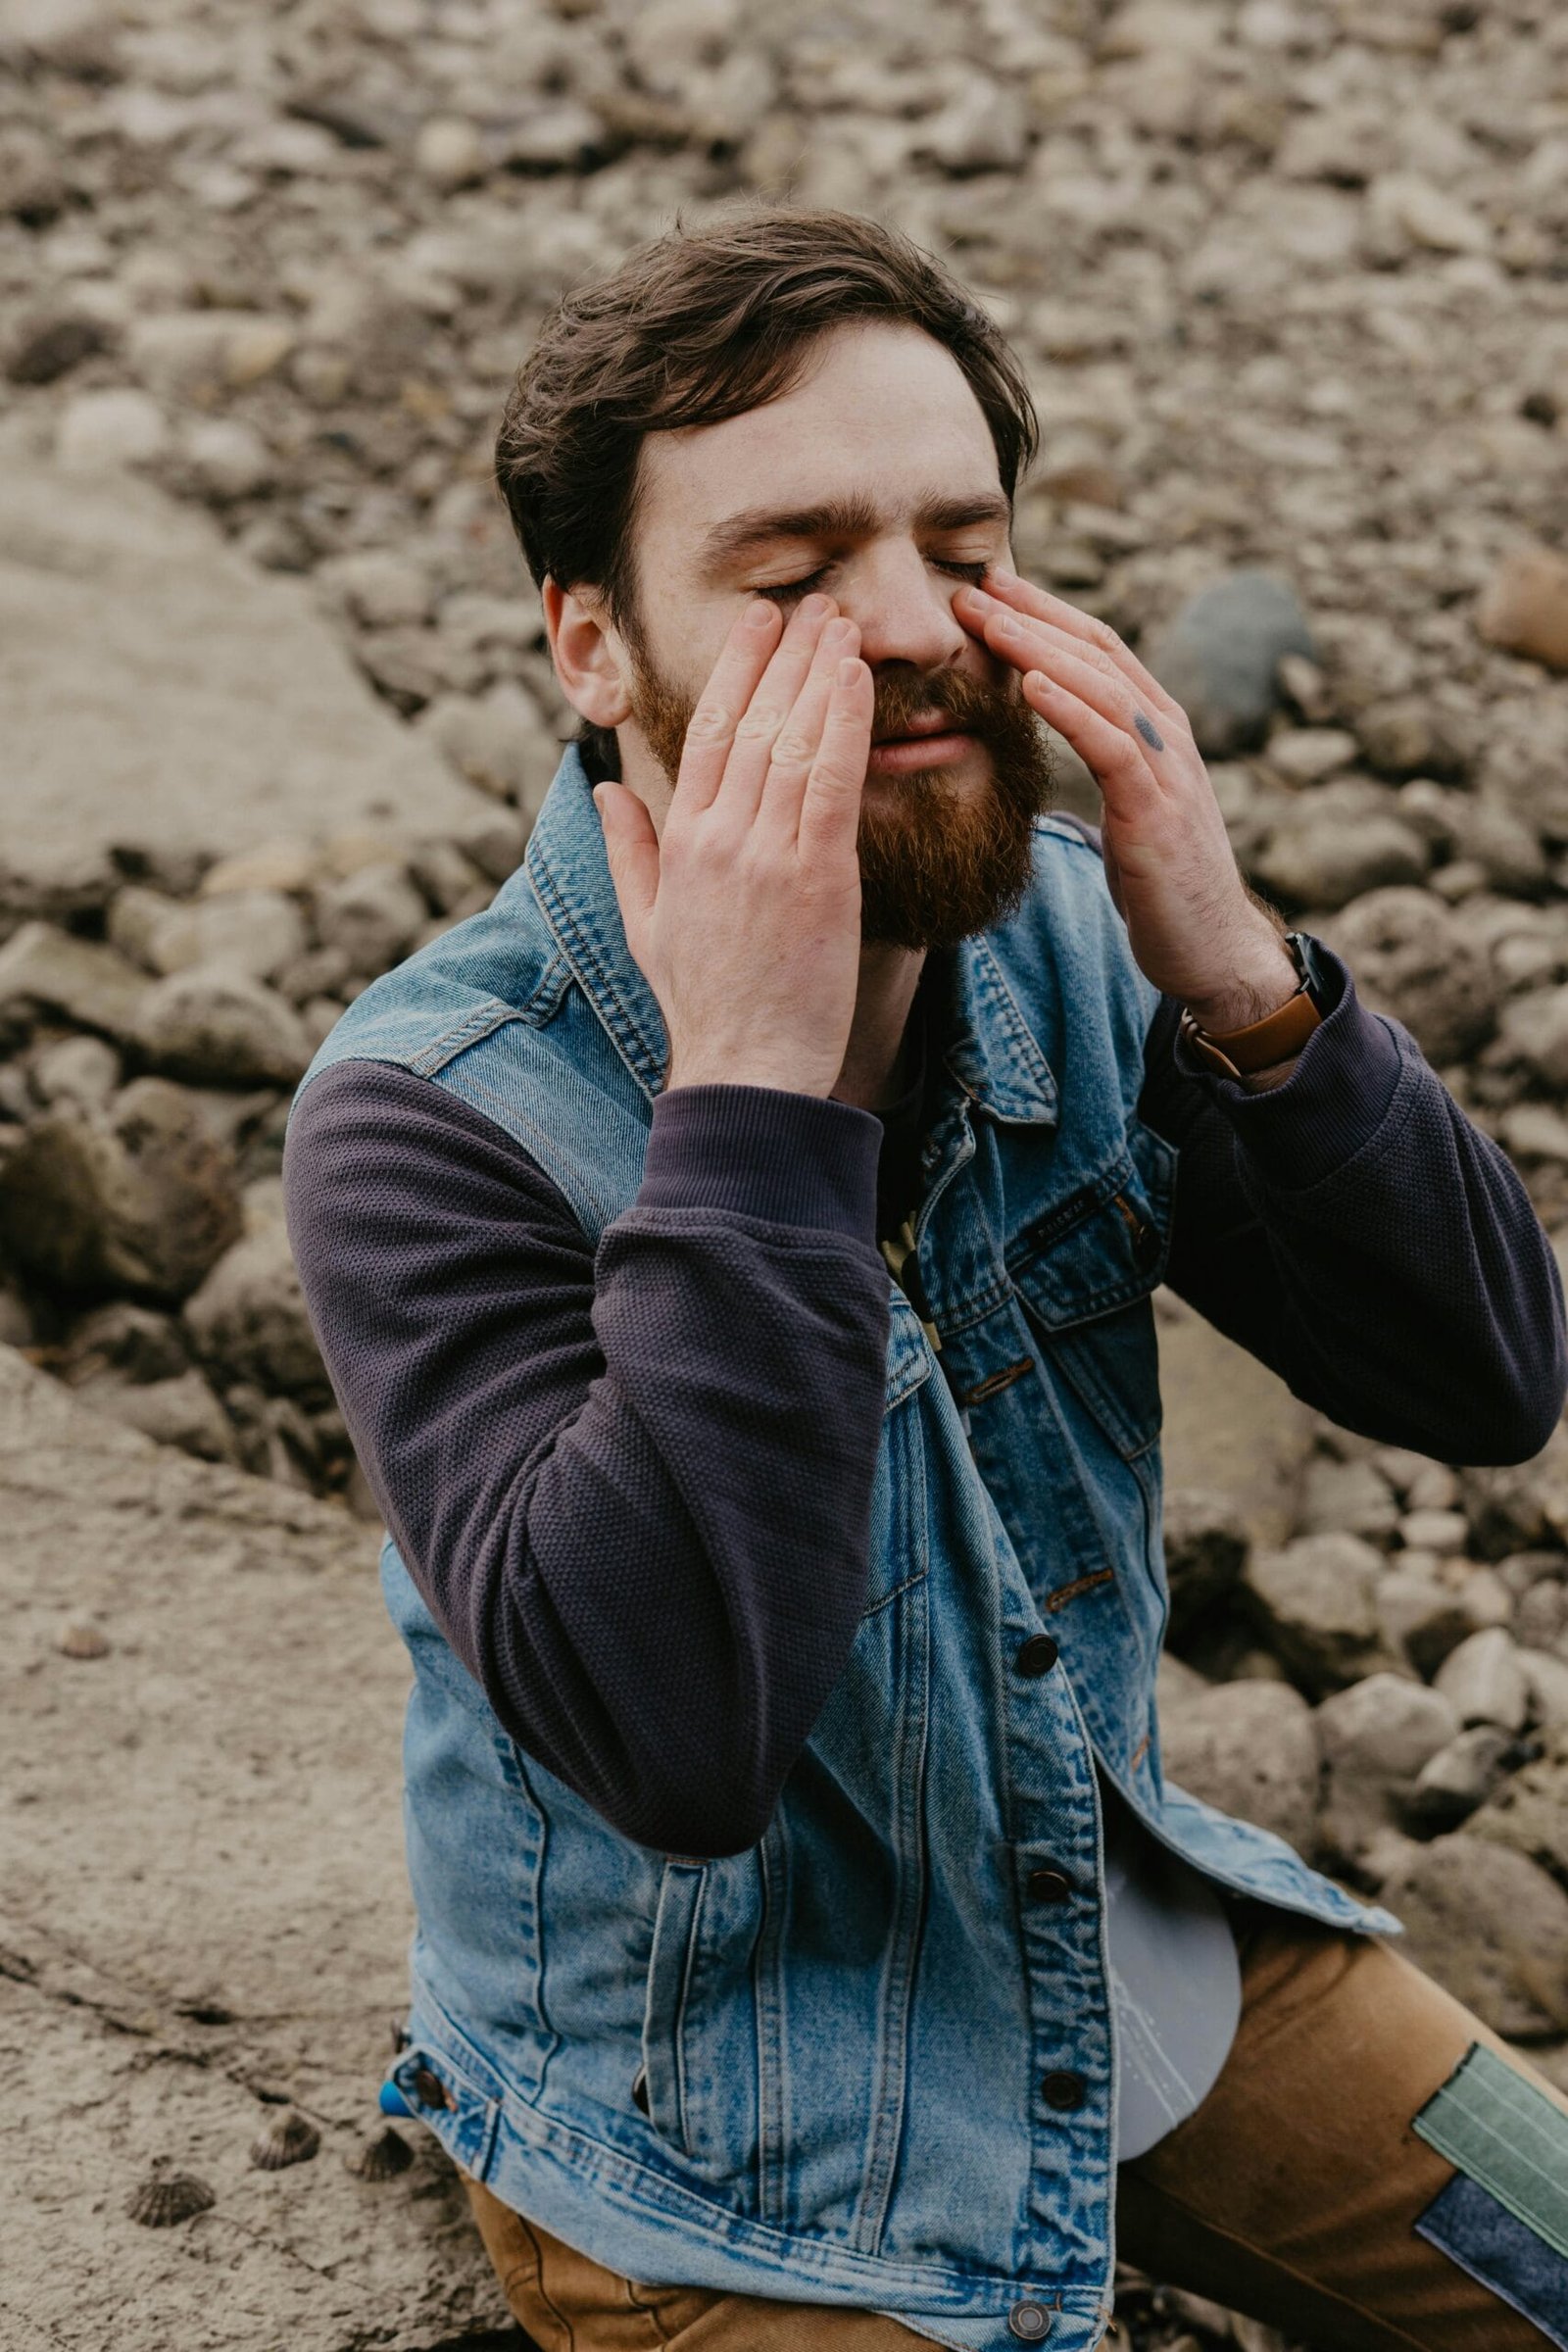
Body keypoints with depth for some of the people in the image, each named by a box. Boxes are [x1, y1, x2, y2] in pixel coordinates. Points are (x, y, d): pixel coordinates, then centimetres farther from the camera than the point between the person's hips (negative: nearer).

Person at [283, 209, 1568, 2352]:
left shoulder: (1059, 937, -8)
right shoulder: (429, 1121, -25)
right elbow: (674, 1745, -37)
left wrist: (1240, 986, -27)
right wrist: (753, 1089, -40)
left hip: (1137, 1941, 6)